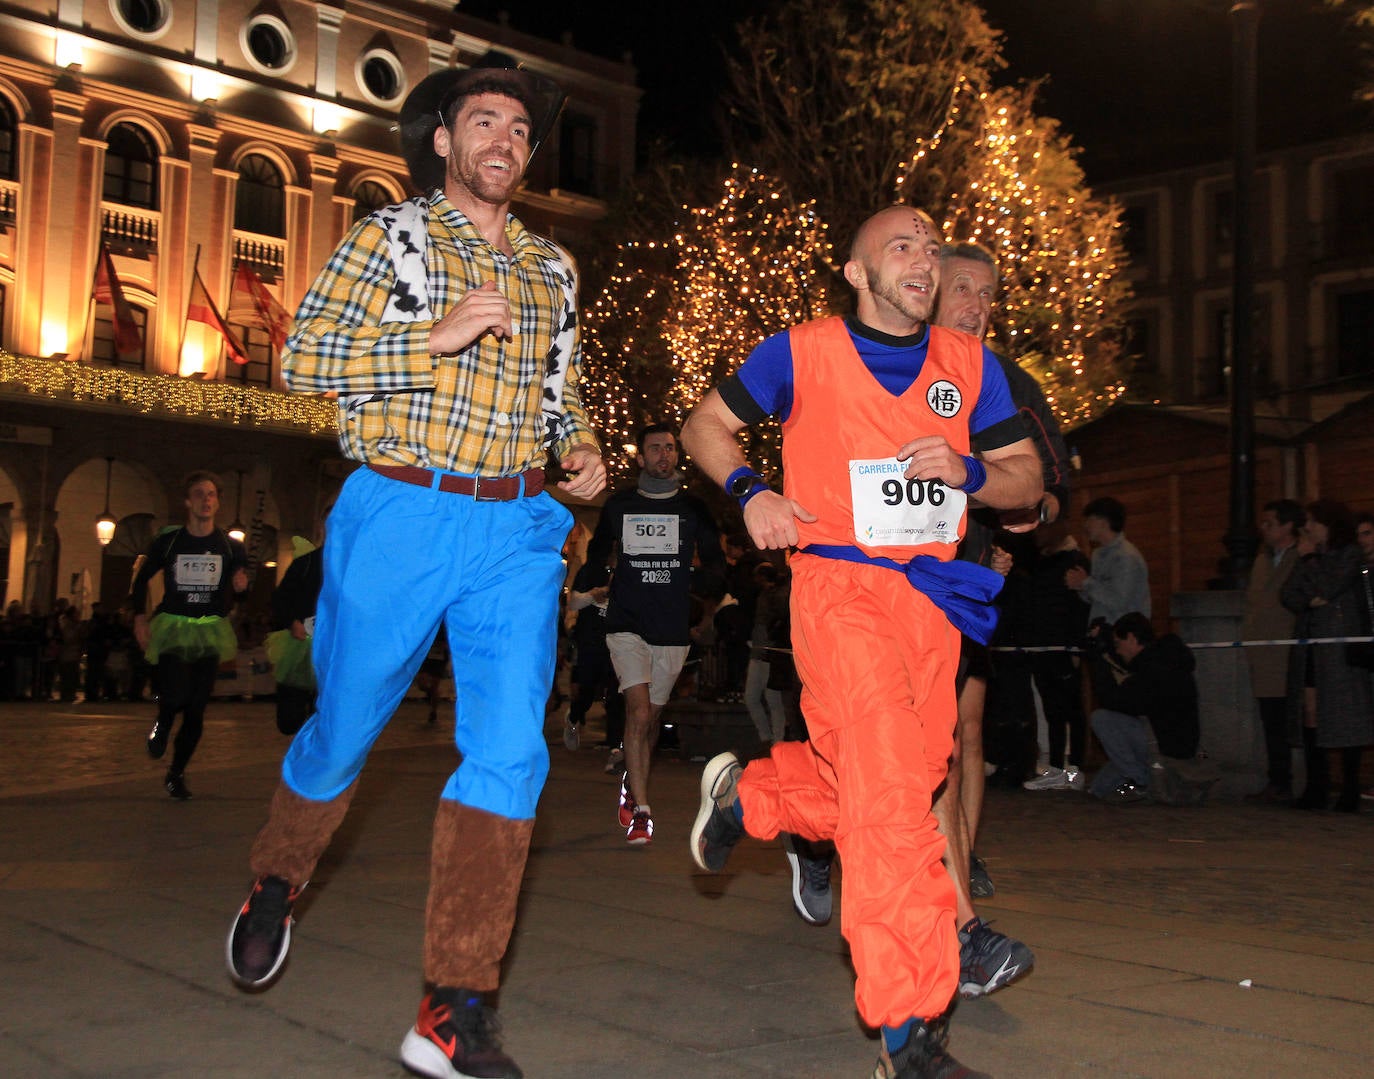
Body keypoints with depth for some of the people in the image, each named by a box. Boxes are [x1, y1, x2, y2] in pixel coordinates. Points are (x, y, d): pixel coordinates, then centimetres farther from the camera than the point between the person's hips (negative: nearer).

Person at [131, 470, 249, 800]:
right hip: (172, 626, -2)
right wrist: (140, 617, -1)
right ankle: (161, 724, 16)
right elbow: (142, 579, 10)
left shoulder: (230, 547, 5)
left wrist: (241, 585, -12)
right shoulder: (167, 541, 1)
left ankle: (176, 774, 18)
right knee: (174, 696, -22)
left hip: (210, 630, 2)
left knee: (196, 710, 1)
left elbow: (239, 591, 11)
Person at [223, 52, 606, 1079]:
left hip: (517, 531, 3)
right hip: (402, 513, -3)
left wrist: (582, 451, 6)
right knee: (345, 728, 8)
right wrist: (435, 336, -15)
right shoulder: (391, 234, 4)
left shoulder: (553, 268, 17)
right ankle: (276, 886, 40)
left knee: (510, 753, -10)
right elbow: (303, 354, -5)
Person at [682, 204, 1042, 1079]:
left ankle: (747, 792, 38)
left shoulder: (971, 366, 12)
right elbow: (705, 424, 12)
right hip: (840, 583, -6)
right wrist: (750, 490, -7)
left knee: (906, 780, 11)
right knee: (889, 786, -17)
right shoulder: (802, 352, 1)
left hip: (934, 594, 6)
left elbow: (1028, 480, 13)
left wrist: (969, 471, -9)